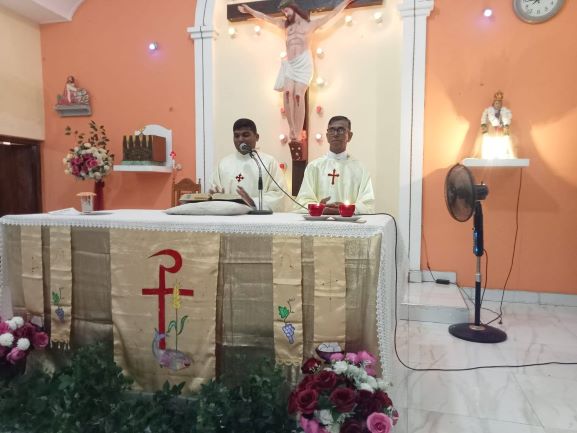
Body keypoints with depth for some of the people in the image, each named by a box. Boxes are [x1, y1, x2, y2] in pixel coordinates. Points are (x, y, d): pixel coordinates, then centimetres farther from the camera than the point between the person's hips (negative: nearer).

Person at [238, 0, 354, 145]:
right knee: (287, 92, -21)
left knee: (298, 95, -17)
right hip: (289, 64, 3)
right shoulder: (285, 24, 25)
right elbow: (265, 17, 32)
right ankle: (291, 128, -17)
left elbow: (332, 14, 15)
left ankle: (298, 133, -19)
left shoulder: (310, 24, 16)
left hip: (303, 63, -3)